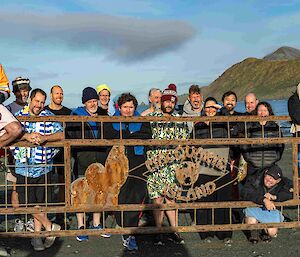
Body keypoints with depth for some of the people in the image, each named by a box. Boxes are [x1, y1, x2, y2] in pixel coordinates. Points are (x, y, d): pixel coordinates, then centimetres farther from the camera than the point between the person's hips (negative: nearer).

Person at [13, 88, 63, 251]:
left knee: (40, 202, 7)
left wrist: (44, 137, -24)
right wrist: (26, 136, -25)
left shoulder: (48, 117, 2)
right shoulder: (19, 116, 4)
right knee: (29, 202, -1)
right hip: (24, 167, 0)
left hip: (43, 167, 0)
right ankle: (50, 227, 15)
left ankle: (37, 233, 18)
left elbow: (61, 135, -8)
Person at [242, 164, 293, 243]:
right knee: (251, 223, -32)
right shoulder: (256, 180, -19)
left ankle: (265, 232, 21)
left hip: (272, 209, 2)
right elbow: (245, 193, -33)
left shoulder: (283, 184, -13)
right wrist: (264, 200, -43)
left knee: (272, 232, -21)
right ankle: (254, 233, 8)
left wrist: (274, 197, -34)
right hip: (254, 208, -1)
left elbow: (291, 193, -27)